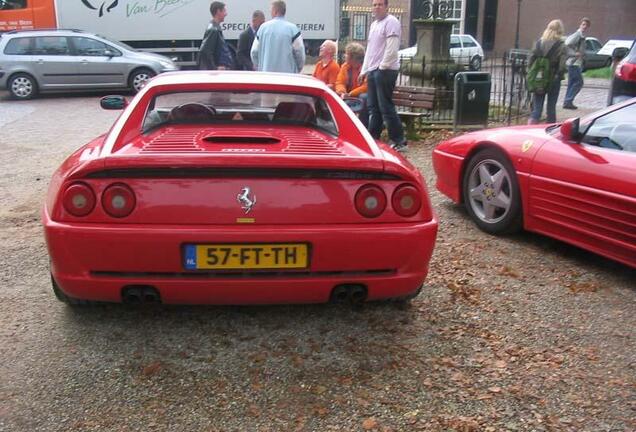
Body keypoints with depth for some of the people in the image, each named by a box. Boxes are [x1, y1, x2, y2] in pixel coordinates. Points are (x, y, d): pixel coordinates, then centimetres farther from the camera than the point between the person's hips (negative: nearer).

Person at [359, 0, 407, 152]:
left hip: (385, 70, -9)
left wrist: (382, 66, -16)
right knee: (373, 107, 10)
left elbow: (391, 48, -17)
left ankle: (398, 141, -5)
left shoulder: (391, 22, -8)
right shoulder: (374, 24, 21)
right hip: (372, 70, 9)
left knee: (386, 107, -10)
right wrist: (364, 70, 21)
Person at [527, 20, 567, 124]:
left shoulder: (539, 43, 0)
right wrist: (559, 76, 0)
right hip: (553, 80, -2)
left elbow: (531, 61, 0)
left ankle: (532, 122, -10)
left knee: (537, 105, 7)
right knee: (551, 106, 10)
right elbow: (562, 66, -15)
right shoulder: (561, 46, -9)